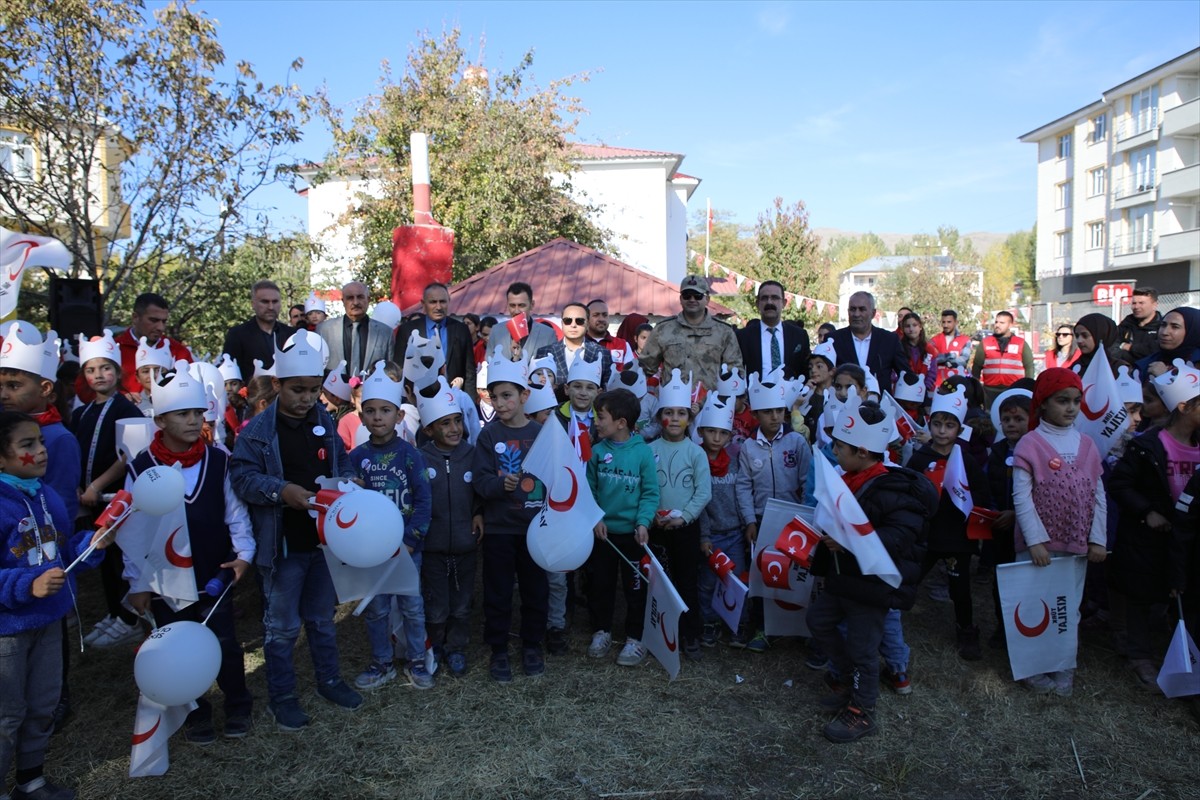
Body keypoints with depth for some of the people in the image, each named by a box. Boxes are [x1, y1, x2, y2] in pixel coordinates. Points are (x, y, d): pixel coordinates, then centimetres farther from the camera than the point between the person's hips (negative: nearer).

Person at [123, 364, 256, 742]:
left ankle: (237, 705, 30)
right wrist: (138, 583, -2)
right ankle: (195, 714, 31)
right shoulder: (141, 468, -8)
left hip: (215, 575, 0)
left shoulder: (219, 462, -5)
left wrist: (243, 552, -10)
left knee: (225, 643, 9)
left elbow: (235, 512, 1)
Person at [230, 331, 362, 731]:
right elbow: (241, 476, -15)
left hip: (324, 539, 4)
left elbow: (343, 466, 11)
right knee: (281, 626, 8)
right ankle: (282, 695, 24)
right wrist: (282, 491, -27)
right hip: (282, 545, -4)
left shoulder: (325, 424, 3)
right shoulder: (257, 430, -11)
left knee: (322, 618, 19)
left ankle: (329, 679, 35)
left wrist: (343, 484, -9)